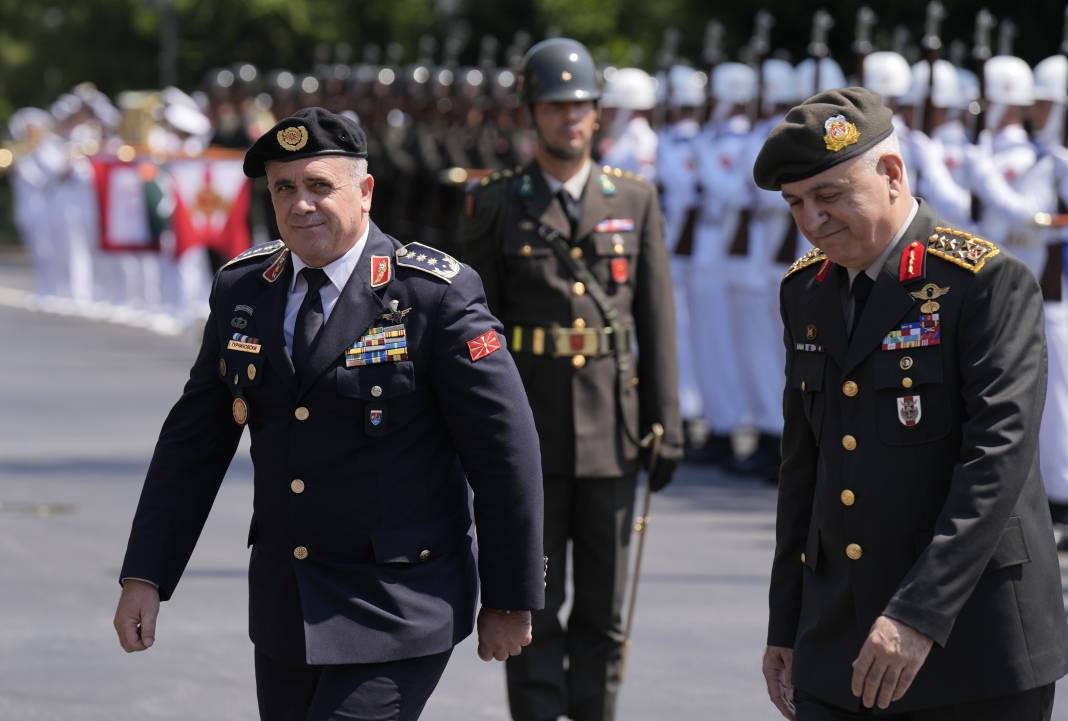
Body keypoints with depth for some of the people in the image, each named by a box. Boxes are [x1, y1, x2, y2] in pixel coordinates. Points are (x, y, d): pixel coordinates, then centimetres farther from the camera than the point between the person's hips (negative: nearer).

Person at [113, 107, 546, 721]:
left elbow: (505, 451, -9)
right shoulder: (242, 289, 5)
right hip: (285, 607, 6)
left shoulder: (436, 295, -12)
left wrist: (510, 601, -6)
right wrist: (144, 577, 2)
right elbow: (193, 441, 9)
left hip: (398, 616, -6)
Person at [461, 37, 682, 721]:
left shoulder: (636, 200, 6)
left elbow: (657, 320, 5)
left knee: (604, 605, 7)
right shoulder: (497, 205, 2)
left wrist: (666, 426, 1)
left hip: (612, 426, 2)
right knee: (534, 604, 1)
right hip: (529, 432, -2)